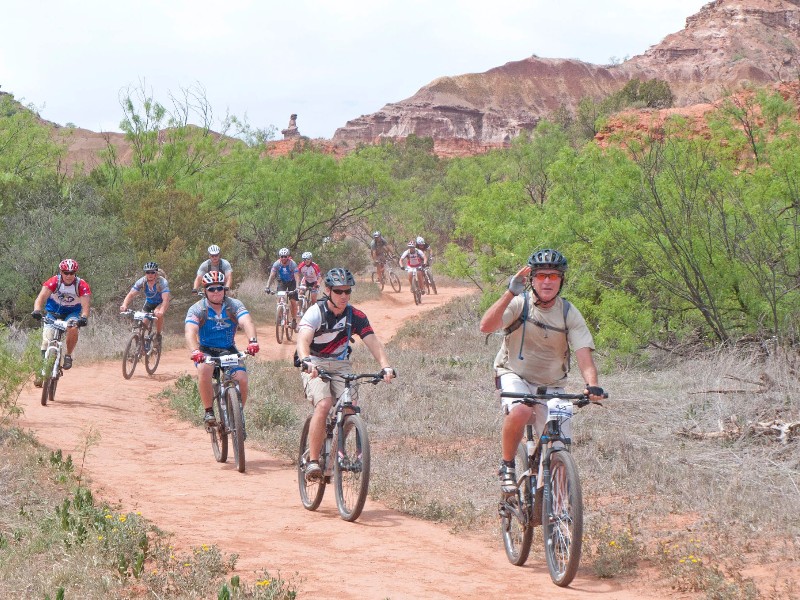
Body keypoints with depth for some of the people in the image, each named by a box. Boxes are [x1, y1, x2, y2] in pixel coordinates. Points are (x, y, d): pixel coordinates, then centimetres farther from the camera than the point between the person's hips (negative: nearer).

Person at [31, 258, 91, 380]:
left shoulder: (82, 285, -22)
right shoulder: (54, 281, -23)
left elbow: (85, 304, -31)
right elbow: (41, 297, -34)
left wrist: (84, 317, -52)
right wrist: (36, 311, -53)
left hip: (72, 313, -1)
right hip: (54, 312, 1)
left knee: (73, 328, -32)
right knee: (47, 340, -13)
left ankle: (68, 356, -10)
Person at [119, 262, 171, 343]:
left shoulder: (162, 282, -31)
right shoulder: (141, 282, -21)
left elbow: (166, 299, -42)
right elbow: (130, 294, -26)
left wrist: (161, 311, -60)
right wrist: (124, 305, -46)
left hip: (161, 303, -4)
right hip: (149, 302, 4)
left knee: (158, 313, -34)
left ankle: (158, 335, -14)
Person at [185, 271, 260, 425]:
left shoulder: (234, 305, -6)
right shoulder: (197, 309, -9)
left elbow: (247, 322, -24)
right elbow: (190, 332, -26)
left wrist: (252, 341, -46)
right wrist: (194, 351, -47)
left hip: (229, 349, 1)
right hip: (206, 350, -1)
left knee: (241, 379, -22)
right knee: (204, 369, -35)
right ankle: (208, 411, -22)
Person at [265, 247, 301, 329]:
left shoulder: (293, 264, -27)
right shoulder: (276, 264, -22)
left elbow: (297, 277, -33)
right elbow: (271, 276, -26)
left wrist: (297, 288, -47)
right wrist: (268, 287, -39)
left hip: (291, 282, -2)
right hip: (282, 282, 2)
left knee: (293, 301, -8)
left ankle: (294, 320, 4)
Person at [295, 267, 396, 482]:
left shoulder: (356, 316, -3)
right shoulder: (316, 312, -15)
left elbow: (373, 342, -14)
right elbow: (303, 339, -31)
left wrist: (385, 367, -32)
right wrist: (306, 361, -52)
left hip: (341, 365, 4)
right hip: (315, 366, -4)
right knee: (323, 404, -29)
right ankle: (312, 461, -26)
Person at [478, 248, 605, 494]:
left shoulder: (569, 314, -7)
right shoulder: (520, 303, -11)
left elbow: (584, 353, -18)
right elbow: (486, 326, -27)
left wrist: (592, 385, -37)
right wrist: (510, 292, -35)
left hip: (551, 387, 2)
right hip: (514, 376, -2)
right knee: (520, 411, -36)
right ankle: (507, 467, -12)